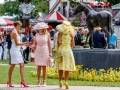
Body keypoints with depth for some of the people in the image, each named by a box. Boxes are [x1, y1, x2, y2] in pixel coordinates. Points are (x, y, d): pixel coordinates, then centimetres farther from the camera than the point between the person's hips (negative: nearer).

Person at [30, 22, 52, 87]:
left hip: (45, 52, -2)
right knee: (39, 67, 2)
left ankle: (44, 82, 5)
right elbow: (34, 44, 4)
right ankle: (38, 82, 6)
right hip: (38, 52, 2)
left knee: (44, 67, 1)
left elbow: (49, 44, -1)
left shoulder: (47, 35, -3)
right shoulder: (37, 35, 3)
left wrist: (50, 53, -7)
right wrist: (32, 46, -18)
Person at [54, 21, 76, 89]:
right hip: (68, 50, 0)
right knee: (67, 67, 2)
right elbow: (73, 45, 5)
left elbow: (58, 42, -14)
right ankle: (66, 81, -10)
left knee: (61, 67, 10)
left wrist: (58, 49, -2)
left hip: (61, 49, 0)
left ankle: (60, 81, 14)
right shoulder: (71, 34, 3)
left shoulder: (60, 33, -2)